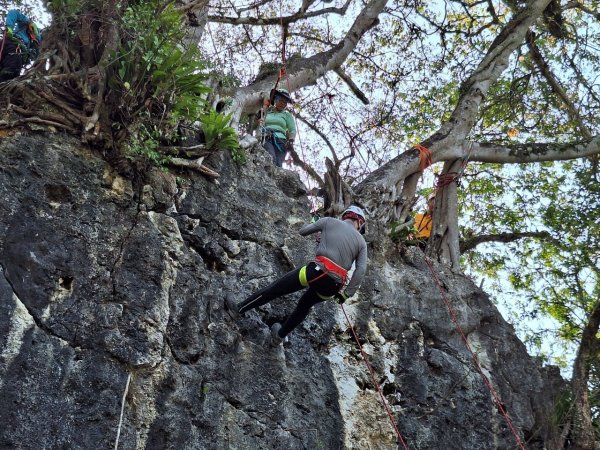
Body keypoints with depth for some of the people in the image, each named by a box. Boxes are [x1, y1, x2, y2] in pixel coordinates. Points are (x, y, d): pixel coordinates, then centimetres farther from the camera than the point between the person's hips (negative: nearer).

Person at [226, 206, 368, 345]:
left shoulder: (330, 221, 9)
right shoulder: (361, 241, 13)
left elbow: (302, 231, 18)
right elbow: (361, 269, -1)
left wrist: (313, 226, 41)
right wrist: (346, 293, 2)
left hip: (317, 271, -3)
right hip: (333, 285, 4)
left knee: (274, 289, 13)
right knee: (304, 306, 30)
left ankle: (239, 308, 22)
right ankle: (280, 335, 43)